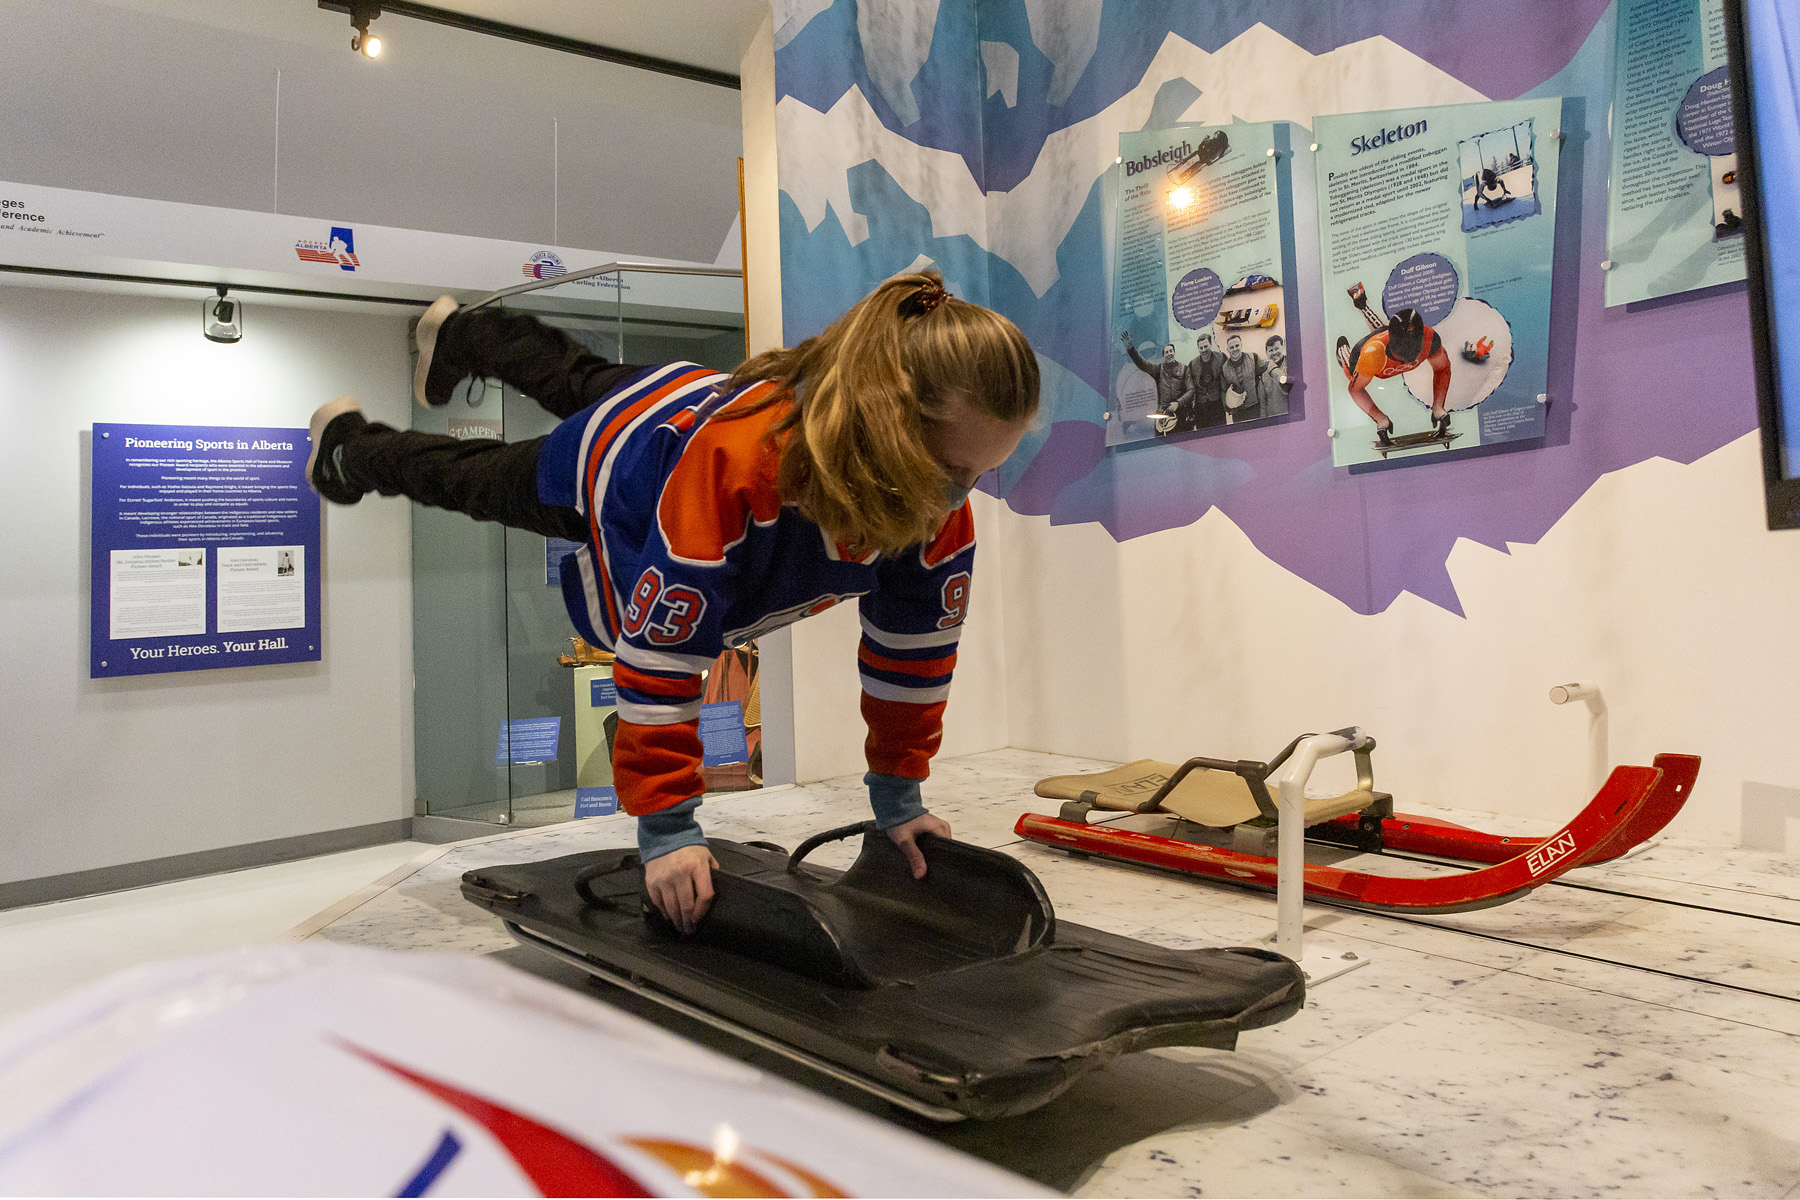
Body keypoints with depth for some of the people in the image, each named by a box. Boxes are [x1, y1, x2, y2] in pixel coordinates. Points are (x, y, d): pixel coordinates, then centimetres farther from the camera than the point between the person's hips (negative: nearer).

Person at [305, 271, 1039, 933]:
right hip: (607, 459, -5)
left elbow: (916, 642, -22)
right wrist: (665, 829, -47)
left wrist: (898, 795, -18)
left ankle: (460, 335, 68)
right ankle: (350, 448, 60)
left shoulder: (940, 495, -35)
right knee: (466, 481, 25)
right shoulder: (733, 458, -54)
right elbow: (660, 658, -49)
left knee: (578, 380, 36)